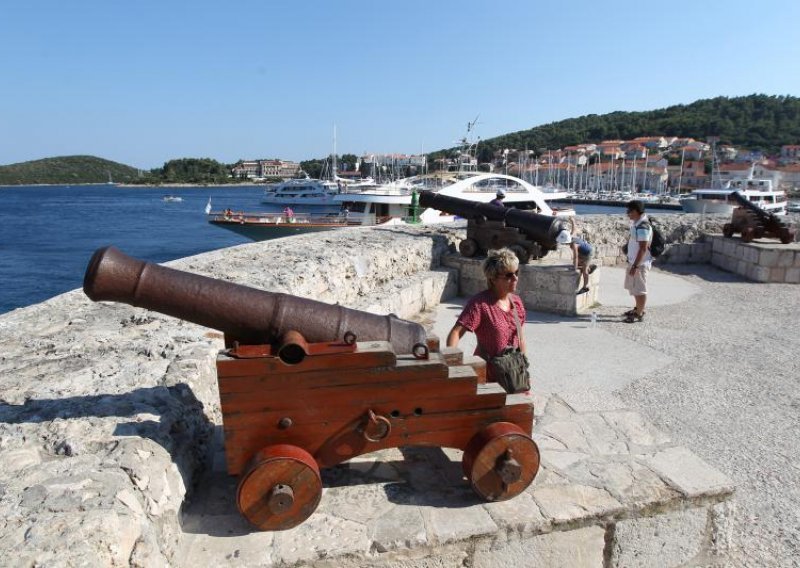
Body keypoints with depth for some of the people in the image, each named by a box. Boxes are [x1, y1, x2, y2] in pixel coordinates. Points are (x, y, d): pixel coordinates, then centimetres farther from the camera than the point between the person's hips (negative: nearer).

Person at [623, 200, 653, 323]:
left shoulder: (642, 227, -24)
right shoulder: (636, 223, 7)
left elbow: (643, 248, -25)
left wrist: (635, 266, -23)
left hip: (640, 263, -10)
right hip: (634, 261, 10)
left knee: (640, 289, 1)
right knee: (633, 287, 21)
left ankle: (639, 314, 12)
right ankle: (638, 308, 36)